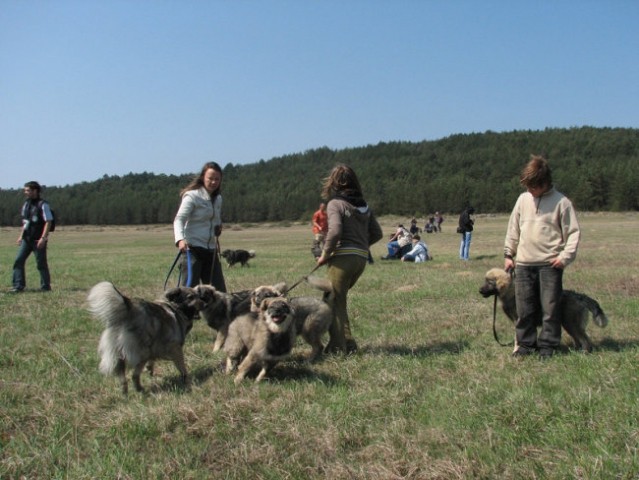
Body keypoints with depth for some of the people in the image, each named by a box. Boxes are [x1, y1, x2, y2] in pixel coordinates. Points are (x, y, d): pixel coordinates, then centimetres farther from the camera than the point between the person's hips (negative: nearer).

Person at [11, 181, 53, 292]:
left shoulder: (43, 205, -10)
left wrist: (43, 238, -20)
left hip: (38, 240, -7)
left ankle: (46, 286, 12)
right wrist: (21, 236, 16)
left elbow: (48, 222, -14)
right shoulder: (26, 204, 13)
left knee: (41, 264, 0)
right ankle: (18, 286, 2)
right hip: (27, 239, 7)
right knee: (18, 261, -1)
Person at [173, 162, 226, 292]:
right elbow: (179, 219, -18)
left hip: (211, 250, 7)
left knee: (220, 290, 6)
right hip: (193, 249, -7)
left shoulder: (218, 199, 14)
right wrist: (180, 239, -35)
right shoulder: (192, 196, -7)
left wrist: (218, 227, 6)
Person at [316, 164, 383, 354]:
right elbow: (377, 233, 15)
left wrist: (325, 255, -9)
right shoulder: (364, 205, 13)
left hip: (343, 258, -7)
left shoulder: (335, 203, -7)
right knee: (339, 299, 20)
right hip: (362, 258, 7)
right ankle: (348, 343, 19)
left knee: (334, 302, 4)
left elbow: (335, 231, -21)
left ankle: (338, 346, 5)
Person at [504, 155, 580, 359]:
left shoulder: (561, 202, -4)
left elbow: (573, 232, -2)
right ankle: (526, 344, 17)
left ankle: (548, 345, 11)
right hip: (523, 264, 4)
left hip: (550, 264, -4)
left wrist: (566, 256, -12)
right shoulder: (523, 199, 8)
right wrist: (509, 254, 11)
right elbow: (513, 229, 14)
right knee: (524, 308, 7)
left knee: (551, 307, 0)